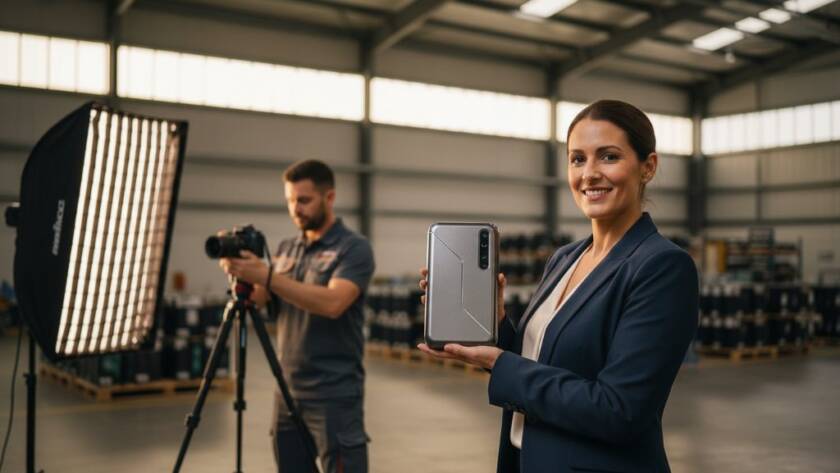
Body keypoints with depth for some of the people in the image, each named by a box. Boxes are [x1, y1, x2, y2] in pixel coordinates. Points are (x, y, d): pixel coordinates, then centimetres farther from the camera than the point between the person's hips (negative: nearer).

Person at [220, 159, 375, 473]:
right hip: (287, 392, 6)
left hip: (334, 396, -6)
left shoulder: (354, 248, -8)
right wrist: (241, 273, -15)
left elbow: (332, 303, -24)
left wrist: (267, 276, -27)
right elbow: (258, 300, 4)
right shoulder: (287, 248, 13)